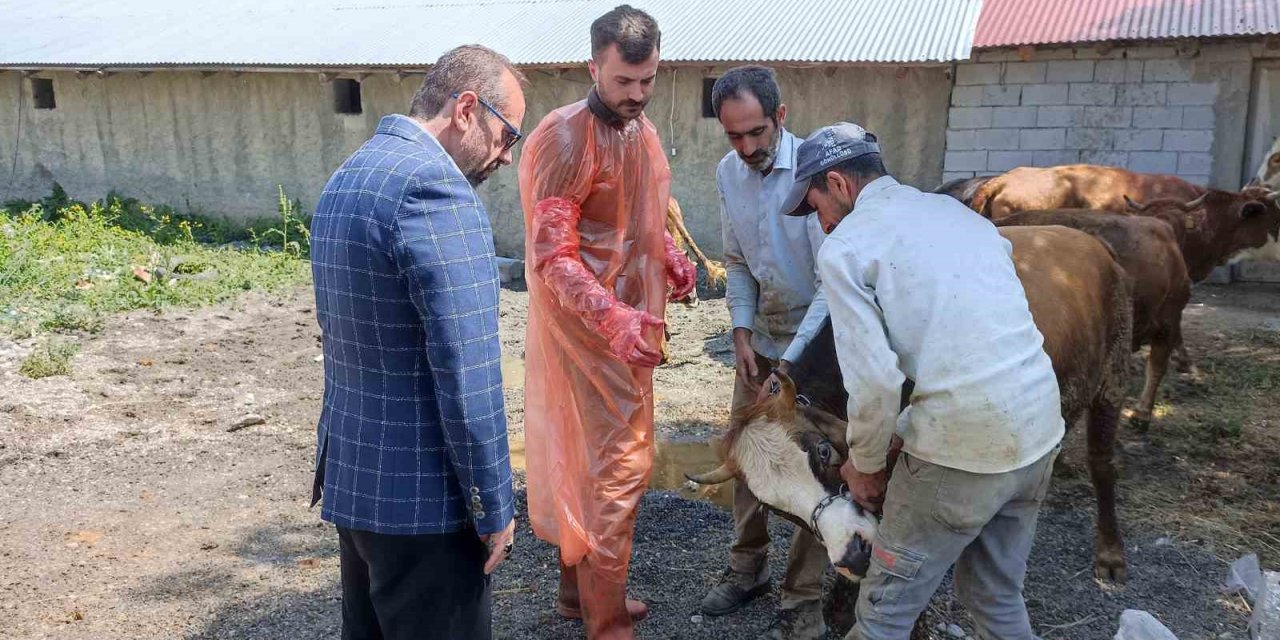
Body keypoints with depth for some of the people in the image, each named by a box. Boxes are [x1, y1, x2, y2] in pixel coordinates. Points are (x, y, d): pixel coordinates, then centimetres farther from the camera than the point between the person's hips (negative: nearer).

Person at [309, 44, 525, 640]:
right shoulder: (435, 187, -20)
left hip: (348, 477, 9)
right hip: (419, 496, -9)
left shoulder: (346, 177, 11)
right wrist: (493, 507, -13)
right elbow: (466, 372, -23)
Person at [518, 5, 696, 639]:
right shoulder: (564, 137, -19)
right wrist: (614, 320, -37)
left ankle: (580, 588, 34)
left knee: (589, 461, 18)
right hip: (590, 328, -9)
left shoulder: (640, 127, 10)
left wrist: (670, 257, 5)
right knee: (617, 467, -3)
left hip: (630, 324, 9)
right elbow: (551, 258, -24)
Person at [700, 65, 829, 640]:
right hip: (760, 335, 6)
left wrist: (791, 363, -28)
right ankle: (747, 566, 29)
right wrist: (741, 334, -5)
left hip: (816, 337, -5)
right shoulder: (729, 173, -3)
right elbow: (737, 263, 7)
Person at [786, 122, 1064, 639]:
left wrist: (865, 466, 3)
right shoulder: (957, 210, 16)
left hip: (963, 447, -7)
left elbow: (874, 381, -15)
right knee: (998, 598, 24)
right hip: (1040, 431, 8)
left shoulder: (844, 247, -6)